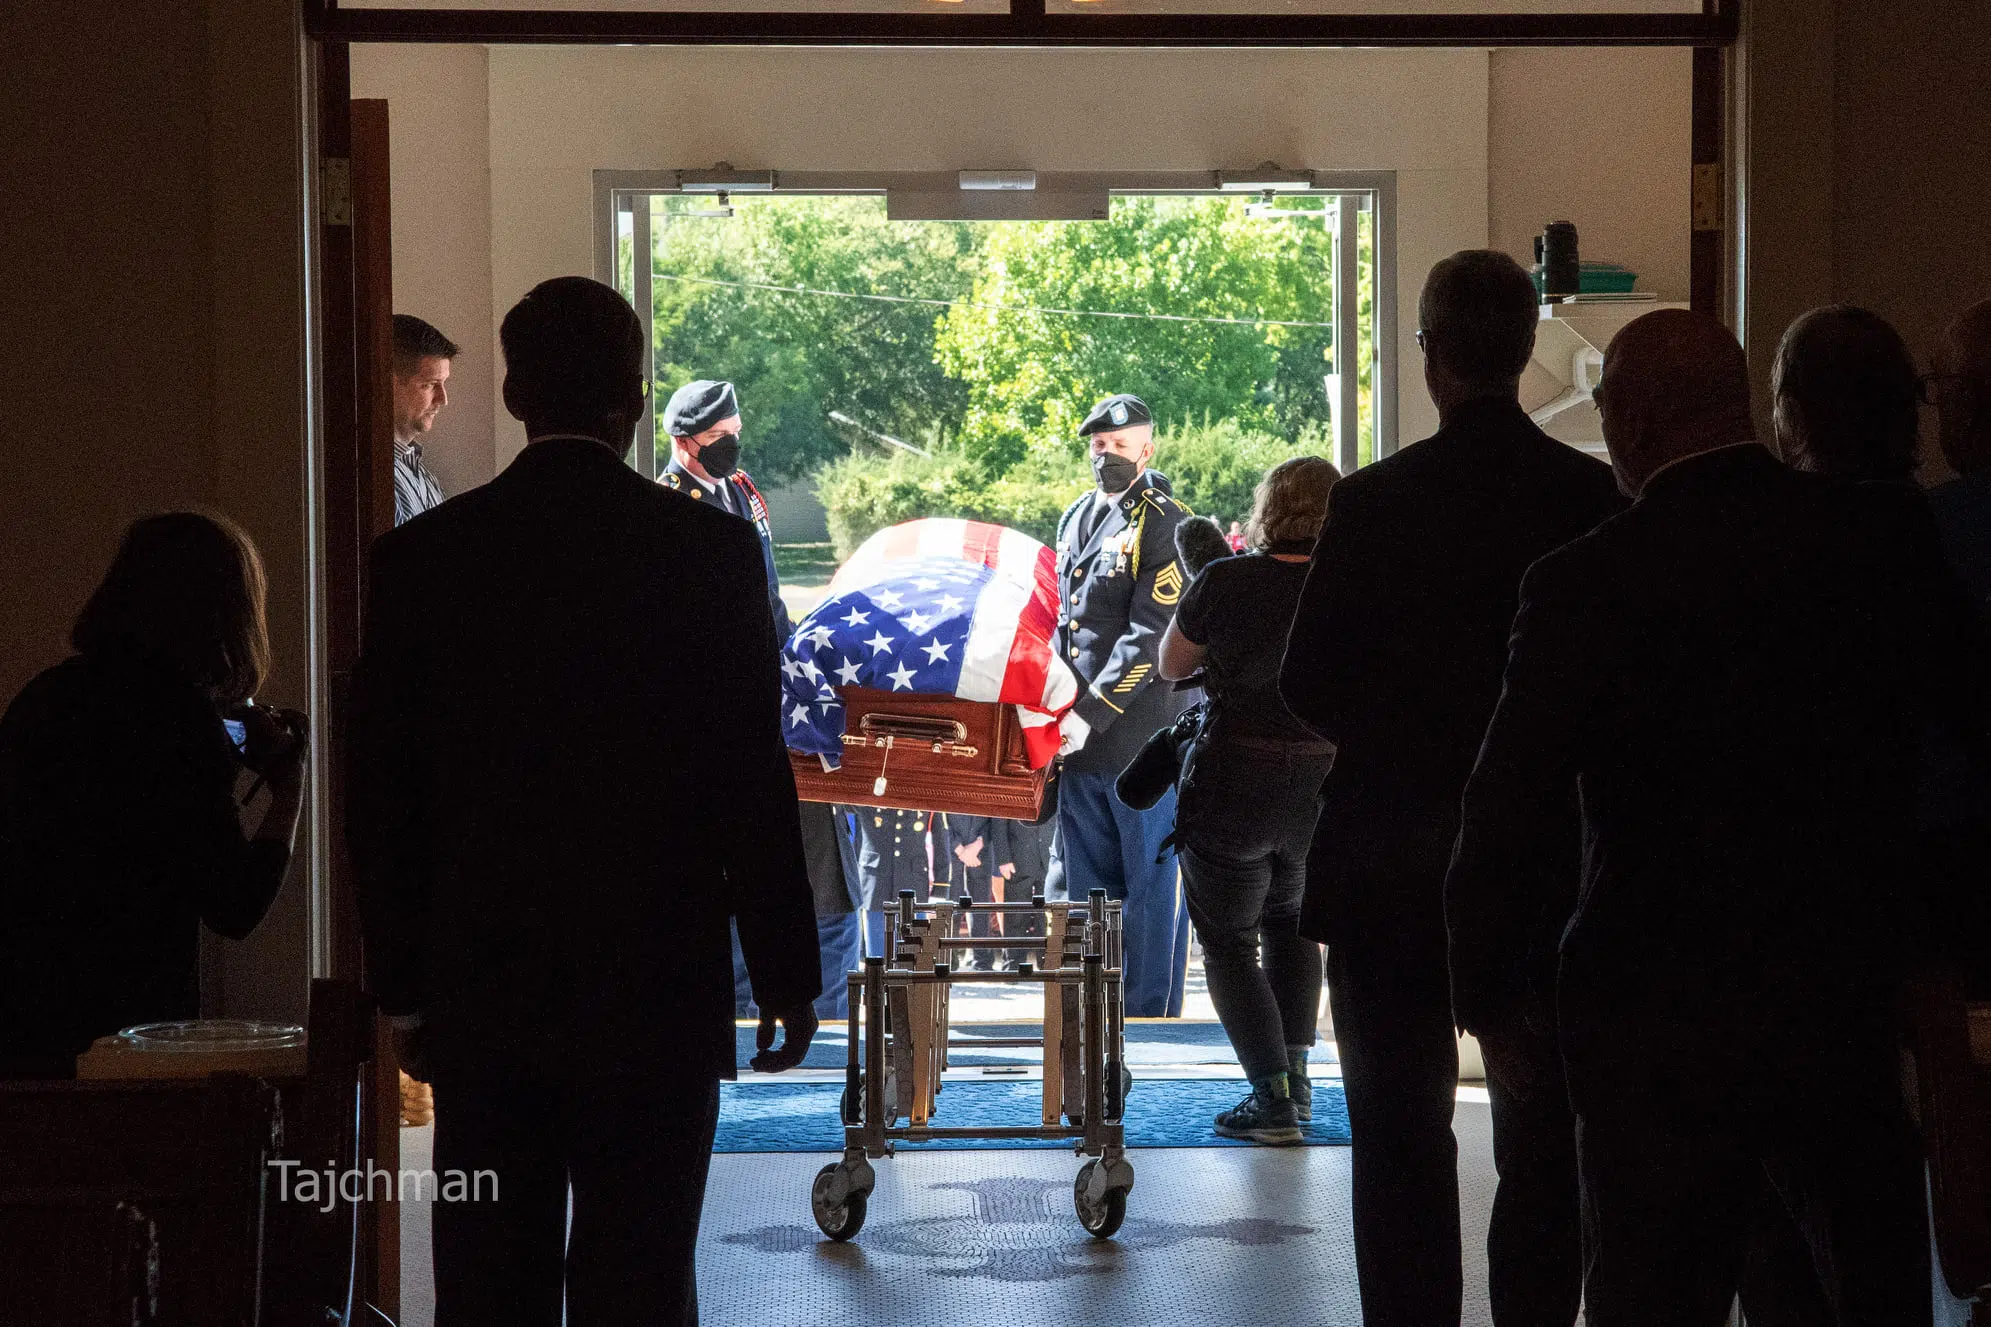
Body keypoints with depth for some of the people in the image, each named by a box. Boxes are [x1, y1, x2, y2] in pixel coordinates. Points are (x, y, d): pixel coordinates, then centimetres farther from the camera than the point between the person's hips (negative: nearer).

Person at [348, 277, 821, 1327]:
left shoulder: (418, 558, -1)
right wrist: (788, 978, 3)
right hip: (656, 993, -2)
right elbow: (753, 783, -6)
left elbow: (382, 802, 3)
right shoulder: (709, 551, -7)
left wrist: (404, 990, 12)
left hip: (481, 1001, 2)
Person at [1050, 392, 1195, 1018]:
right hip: (1081, 740, 7)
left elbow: (1151, 639, -15)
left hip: (1145, 737, -7)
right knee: (1082, 884, 12)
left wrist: (1093, 714, -19)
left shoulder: (1167, 527, -8)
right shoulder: (1076, 520, 15)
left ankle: (1151, 1021, 5)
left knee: (1153, 885, 0)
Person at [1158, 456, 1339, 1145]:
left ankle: (1272, 1095, -4)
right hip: (1324, 785, 4)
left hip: (1232, 781, -4)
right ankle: (1295, 1072, 24)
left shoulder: (1225, 581, -11)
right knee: (1290, 921, 27)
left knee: (1228, 940, 7)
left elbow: (1171, 666, 5)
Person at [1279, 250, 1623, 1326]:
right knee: (1545, 1138, 11)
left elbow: (1309, 688, -6)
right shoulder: (1598, 500, -6)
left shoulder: (1373, 503, -10)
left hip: (1390, 867, -1)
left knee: (1402, 1136, 8)